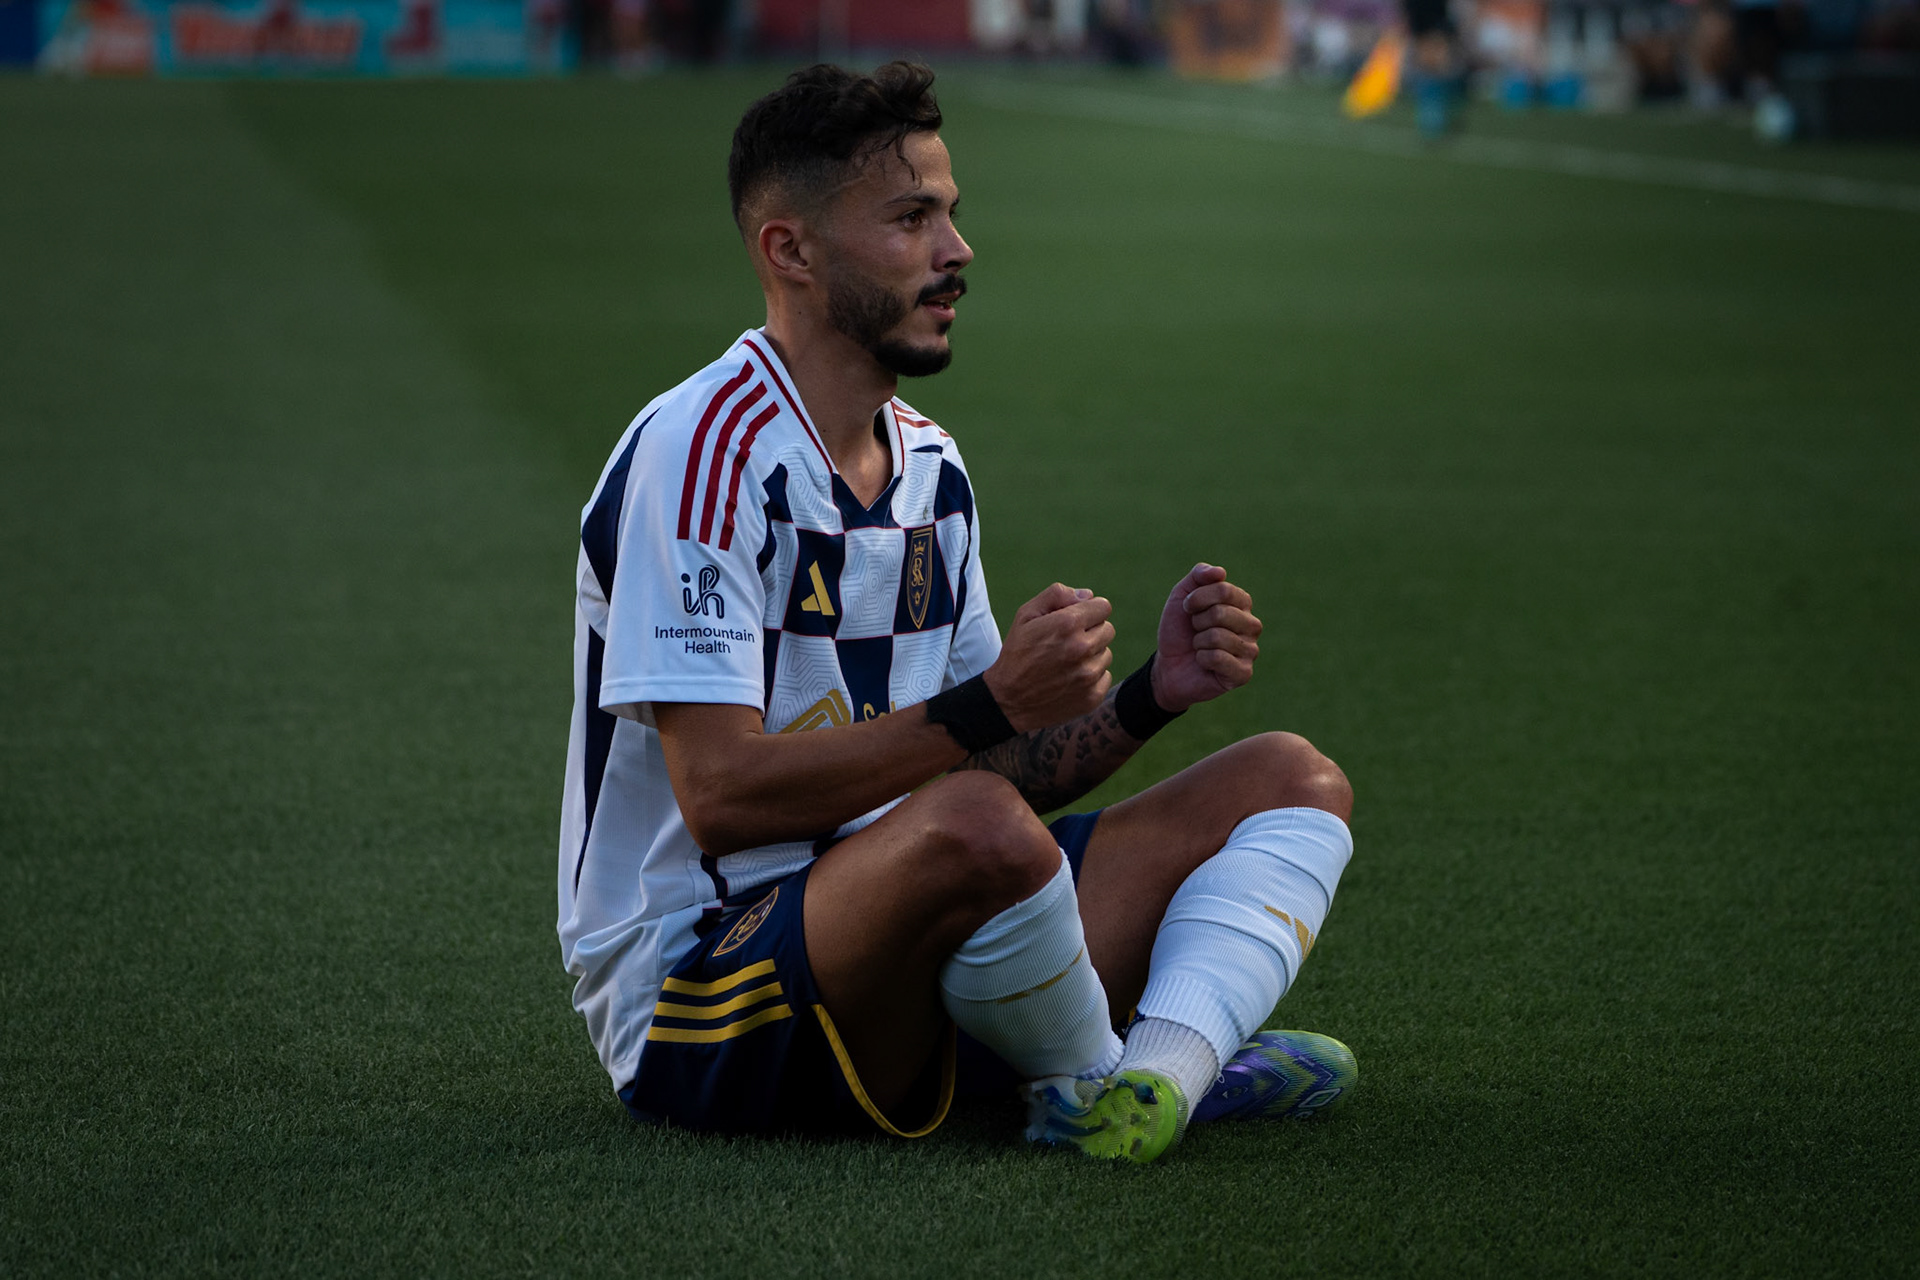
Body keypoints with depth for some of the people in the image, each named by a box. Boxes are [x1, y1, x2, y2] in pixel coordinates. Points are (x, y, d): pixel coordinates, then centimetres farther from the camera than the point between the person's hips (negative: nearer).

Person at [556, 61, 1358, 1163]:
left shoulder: (930, 464, 14)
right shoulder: (703, 452, -15)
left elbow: (991, 771, 16)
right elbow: (722, 797, -23)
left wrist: (1149, 696, -1)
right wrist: (989, 707, -28)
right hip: (690, 993, -9)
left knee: (1294, 779, 2)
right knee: (972, 828, -40)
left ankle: (1154, 1083, -27)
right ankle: (1095, 1085, -8)